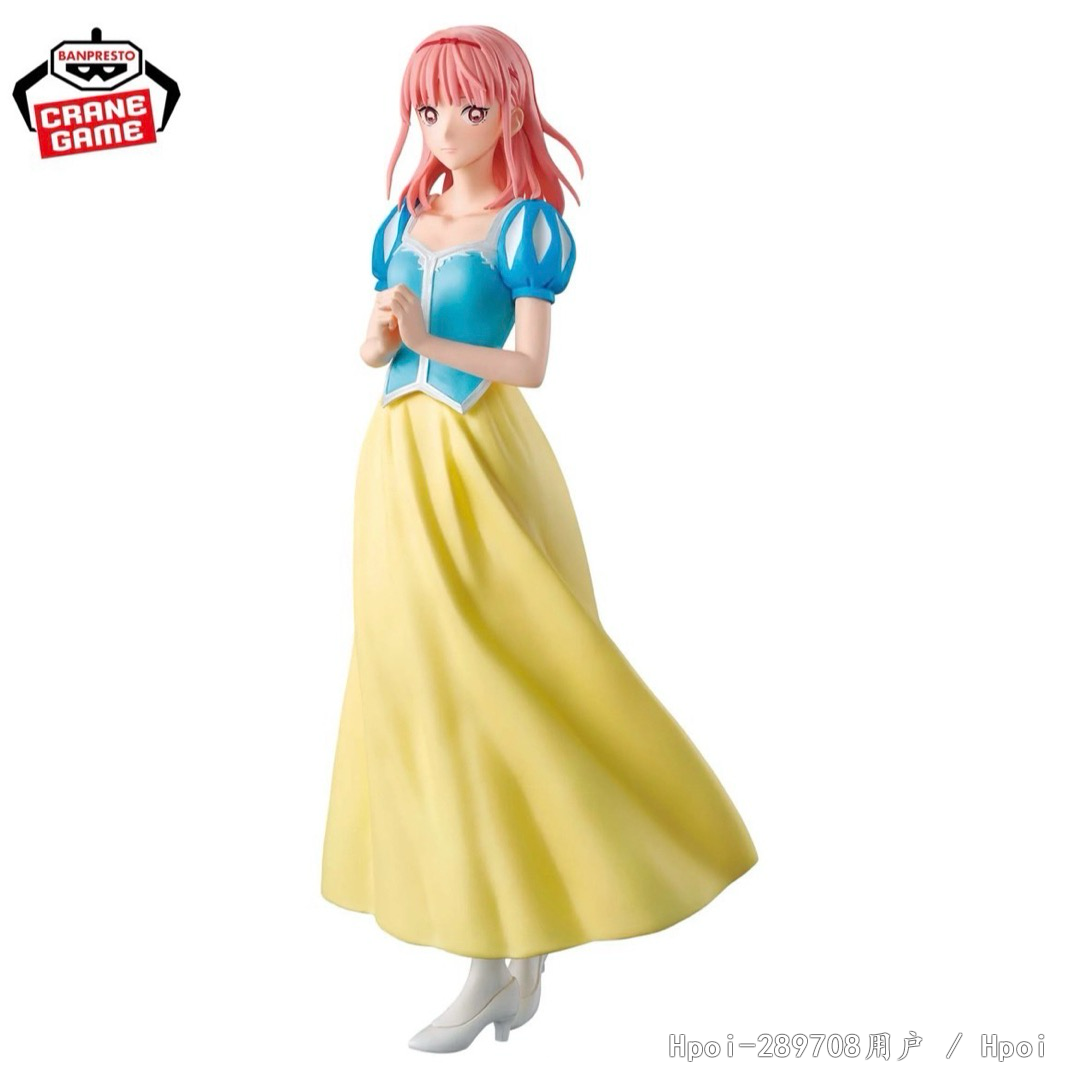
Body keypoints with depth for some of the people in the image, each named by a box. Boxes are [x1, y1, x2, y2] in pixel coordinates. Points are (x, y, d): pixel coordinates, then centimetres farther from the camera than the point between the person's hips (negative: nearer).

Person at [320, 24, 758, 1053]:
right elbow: (374, 348, 16)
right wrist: (382, 332, -5)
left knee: (479, 693, -7)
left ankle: (496, 963, 6)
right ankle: (514, 950, 20)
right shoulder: (403, 221, 16)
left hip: (475, 464, -6)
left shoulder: (526, 224, -1)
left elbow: (531, 364, -9)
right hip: (398, 459, 7)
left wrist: (430, 341, -21)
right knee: (423, 694, 6)